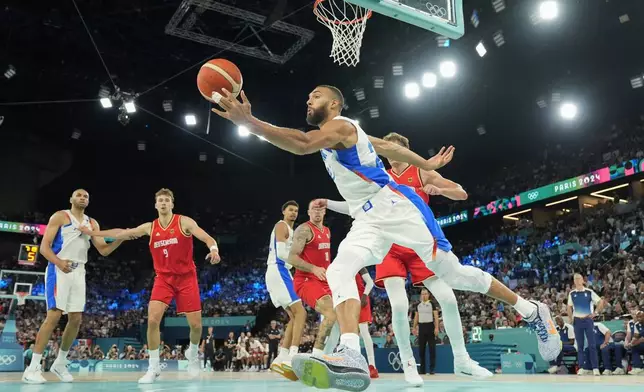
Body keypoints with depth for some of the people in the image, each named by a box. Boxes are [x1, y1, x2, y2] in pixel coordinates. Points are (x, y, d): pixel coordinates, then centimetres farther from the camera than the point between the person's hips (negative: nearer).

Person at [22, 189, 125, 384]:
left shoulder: (92, 223, 15)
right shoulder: (60, 216, -1)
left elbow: (104, 250, 10)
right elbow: (44, 246, -8)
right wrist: (58, 262, -26)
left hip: (78, 272, 6)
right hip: (59, 270, -6)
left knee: (76, 319, 5)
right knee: (54, 316, -15)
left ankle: (60, 363, 20)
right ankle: (33, 368, -8)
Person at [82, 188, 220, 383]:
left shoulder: (184, 222, -9)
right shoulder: (149, 227, 3)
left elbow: (207, 238, -20)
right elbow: (122, 233, 13)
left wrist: (213, 249, -43)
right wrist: (92, 232, 12)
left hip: (186, 278, -2)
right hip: (163, 278, 2)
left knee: (195, 324, -1)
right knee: (152, 320, -15)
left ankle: (192, 353, 32)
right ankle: (154, 368, 0)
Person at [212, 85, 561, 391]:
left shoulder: (341, 125, -11)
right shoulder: (332, 134, 18)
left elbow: (302, 145, -33)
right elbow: (388, 147, 26)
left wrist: (247, 121, -35)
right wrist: (426, 165, 35)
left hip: (397, 208, -9)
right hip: (369, 221, 9)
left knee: (453, 273, 1)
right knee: (338, 272, -18)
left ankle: (532, 312, 22)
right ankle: (352, 357, -34)